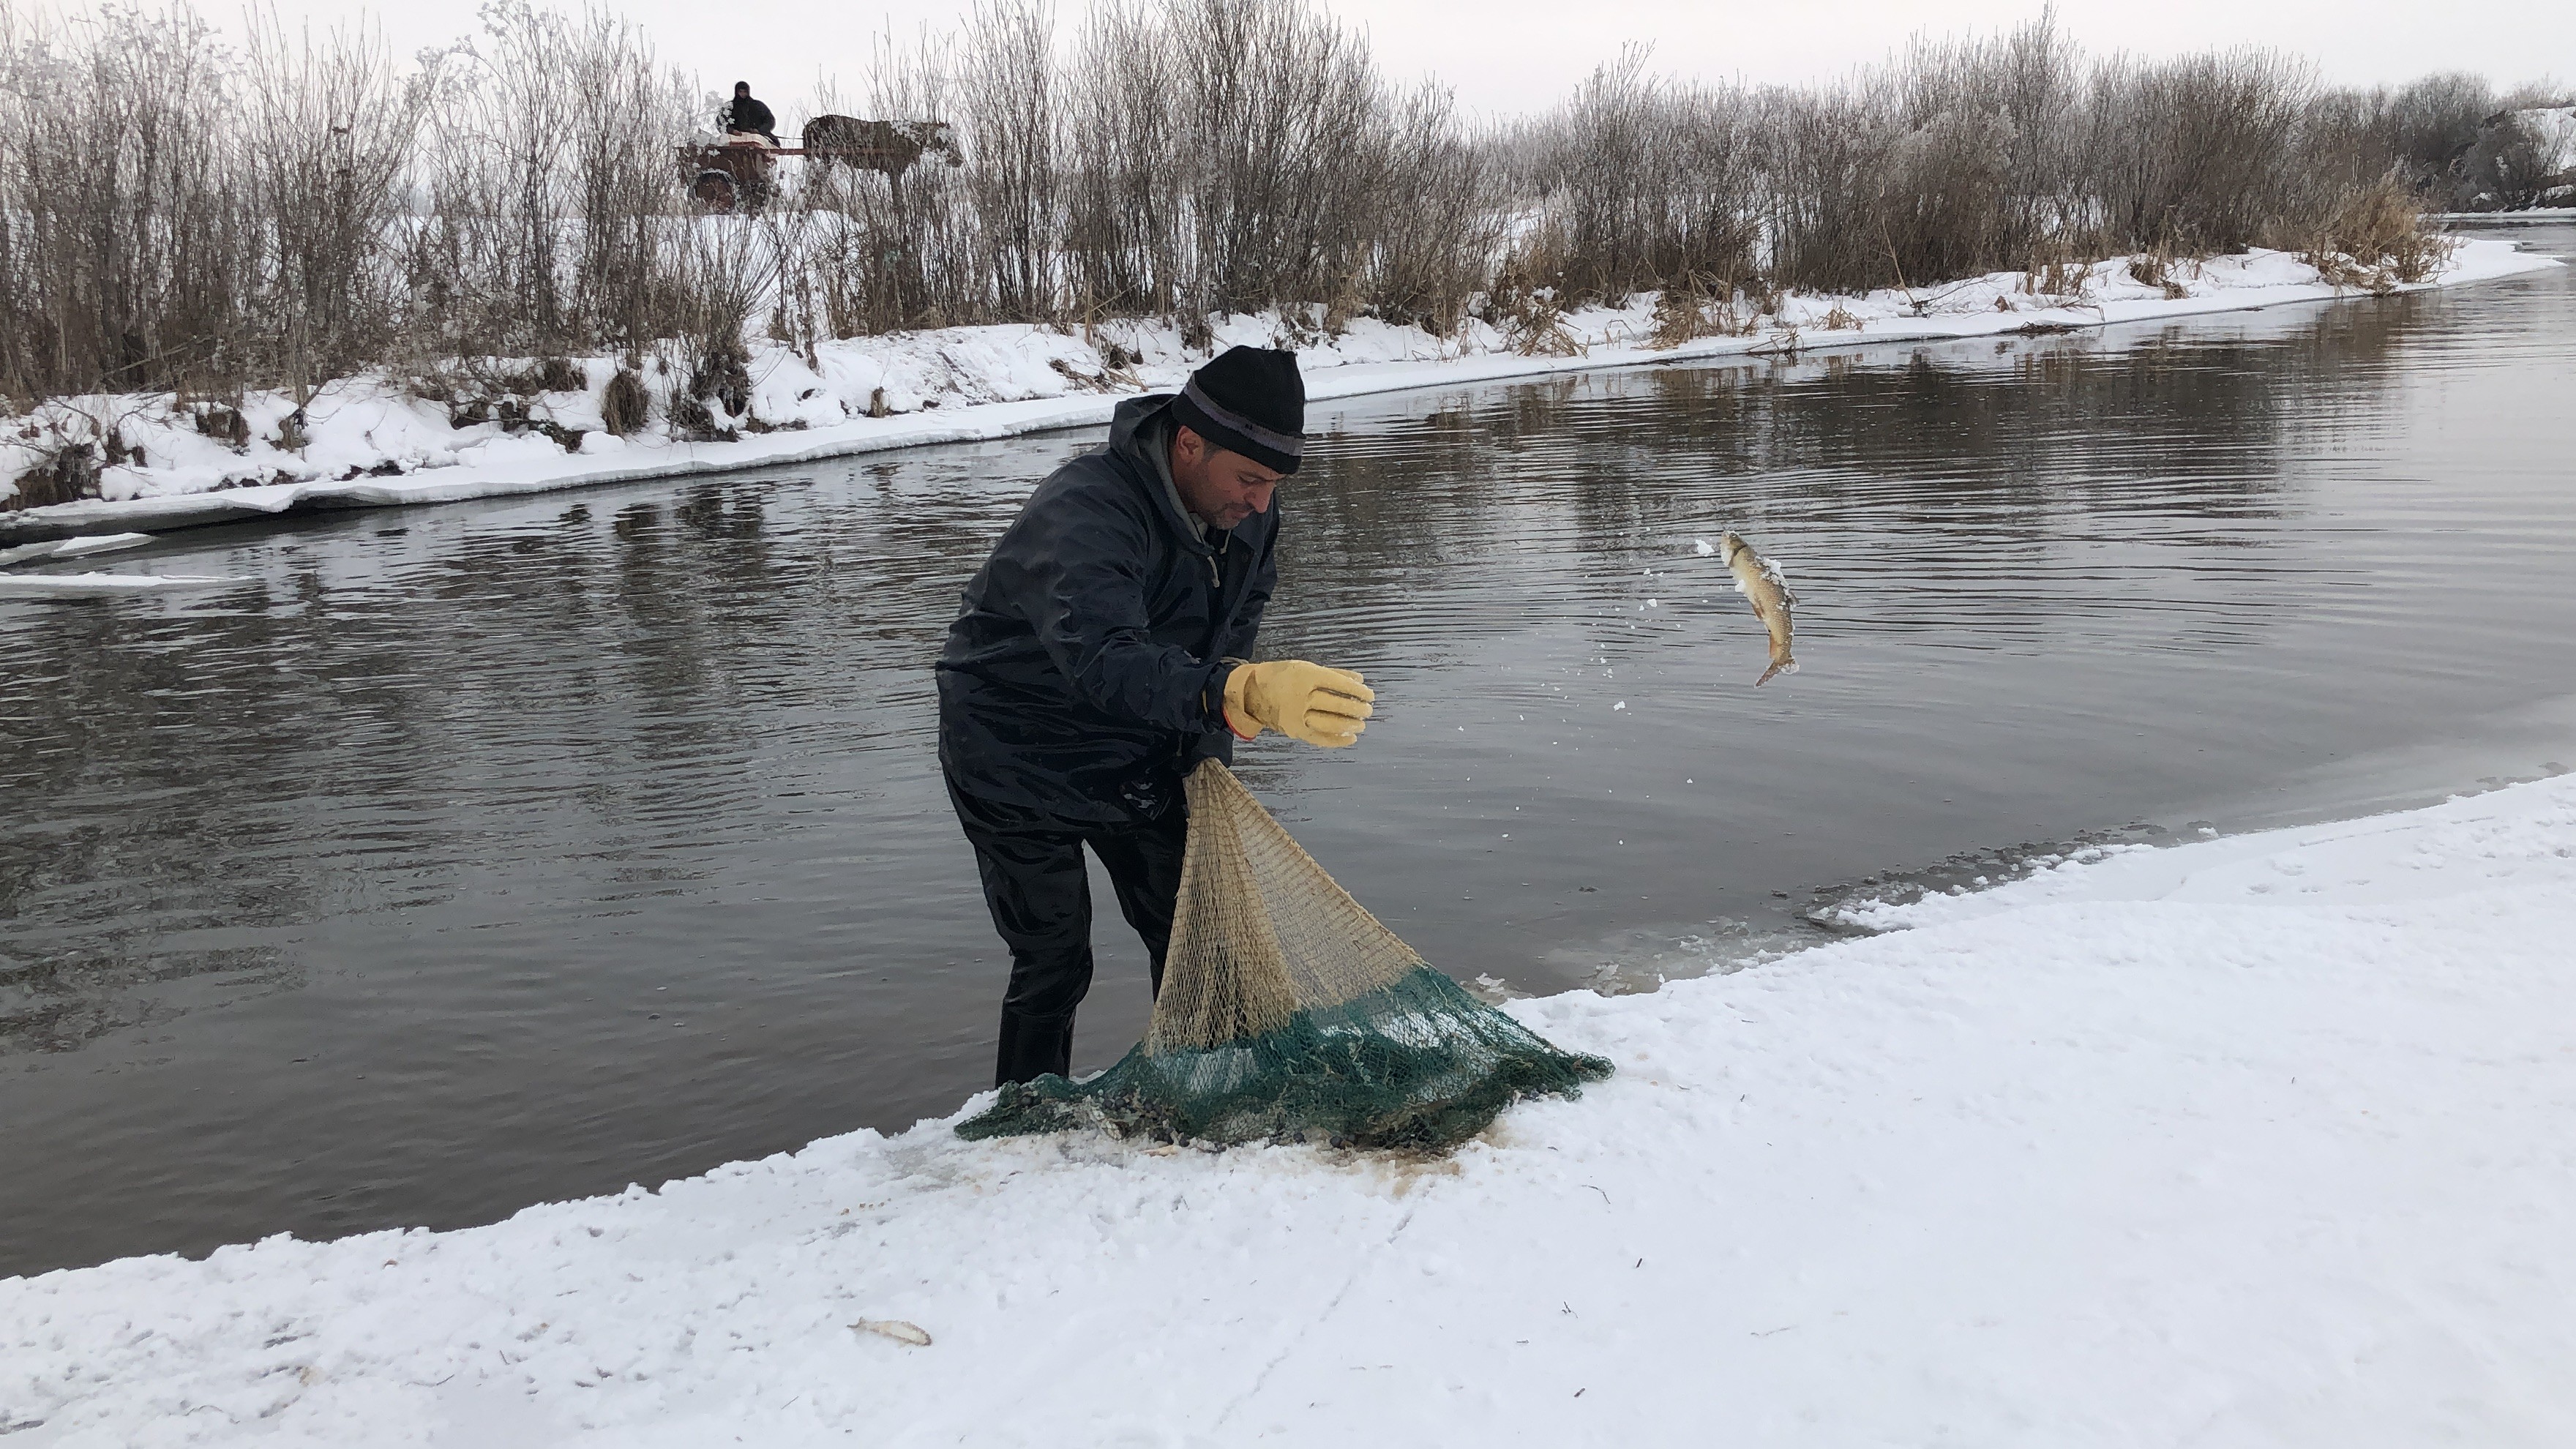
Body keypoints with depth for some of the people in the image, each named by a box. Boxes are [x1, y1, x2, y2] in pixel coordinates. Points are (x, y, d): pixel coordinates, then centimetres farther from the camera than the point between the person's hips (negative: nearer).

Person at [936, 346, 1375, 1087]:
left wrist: (1208, 757, -5)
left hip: (1138, 755, 7)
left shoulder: (1247, 510, -10)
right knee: (1054, 965, -4)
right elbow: (1103, 659, -52)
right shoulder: (1082, 513, -36)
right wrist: (1244, 695, -68)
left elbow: (1234, 631, 6)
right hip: (1020, 763, -6)